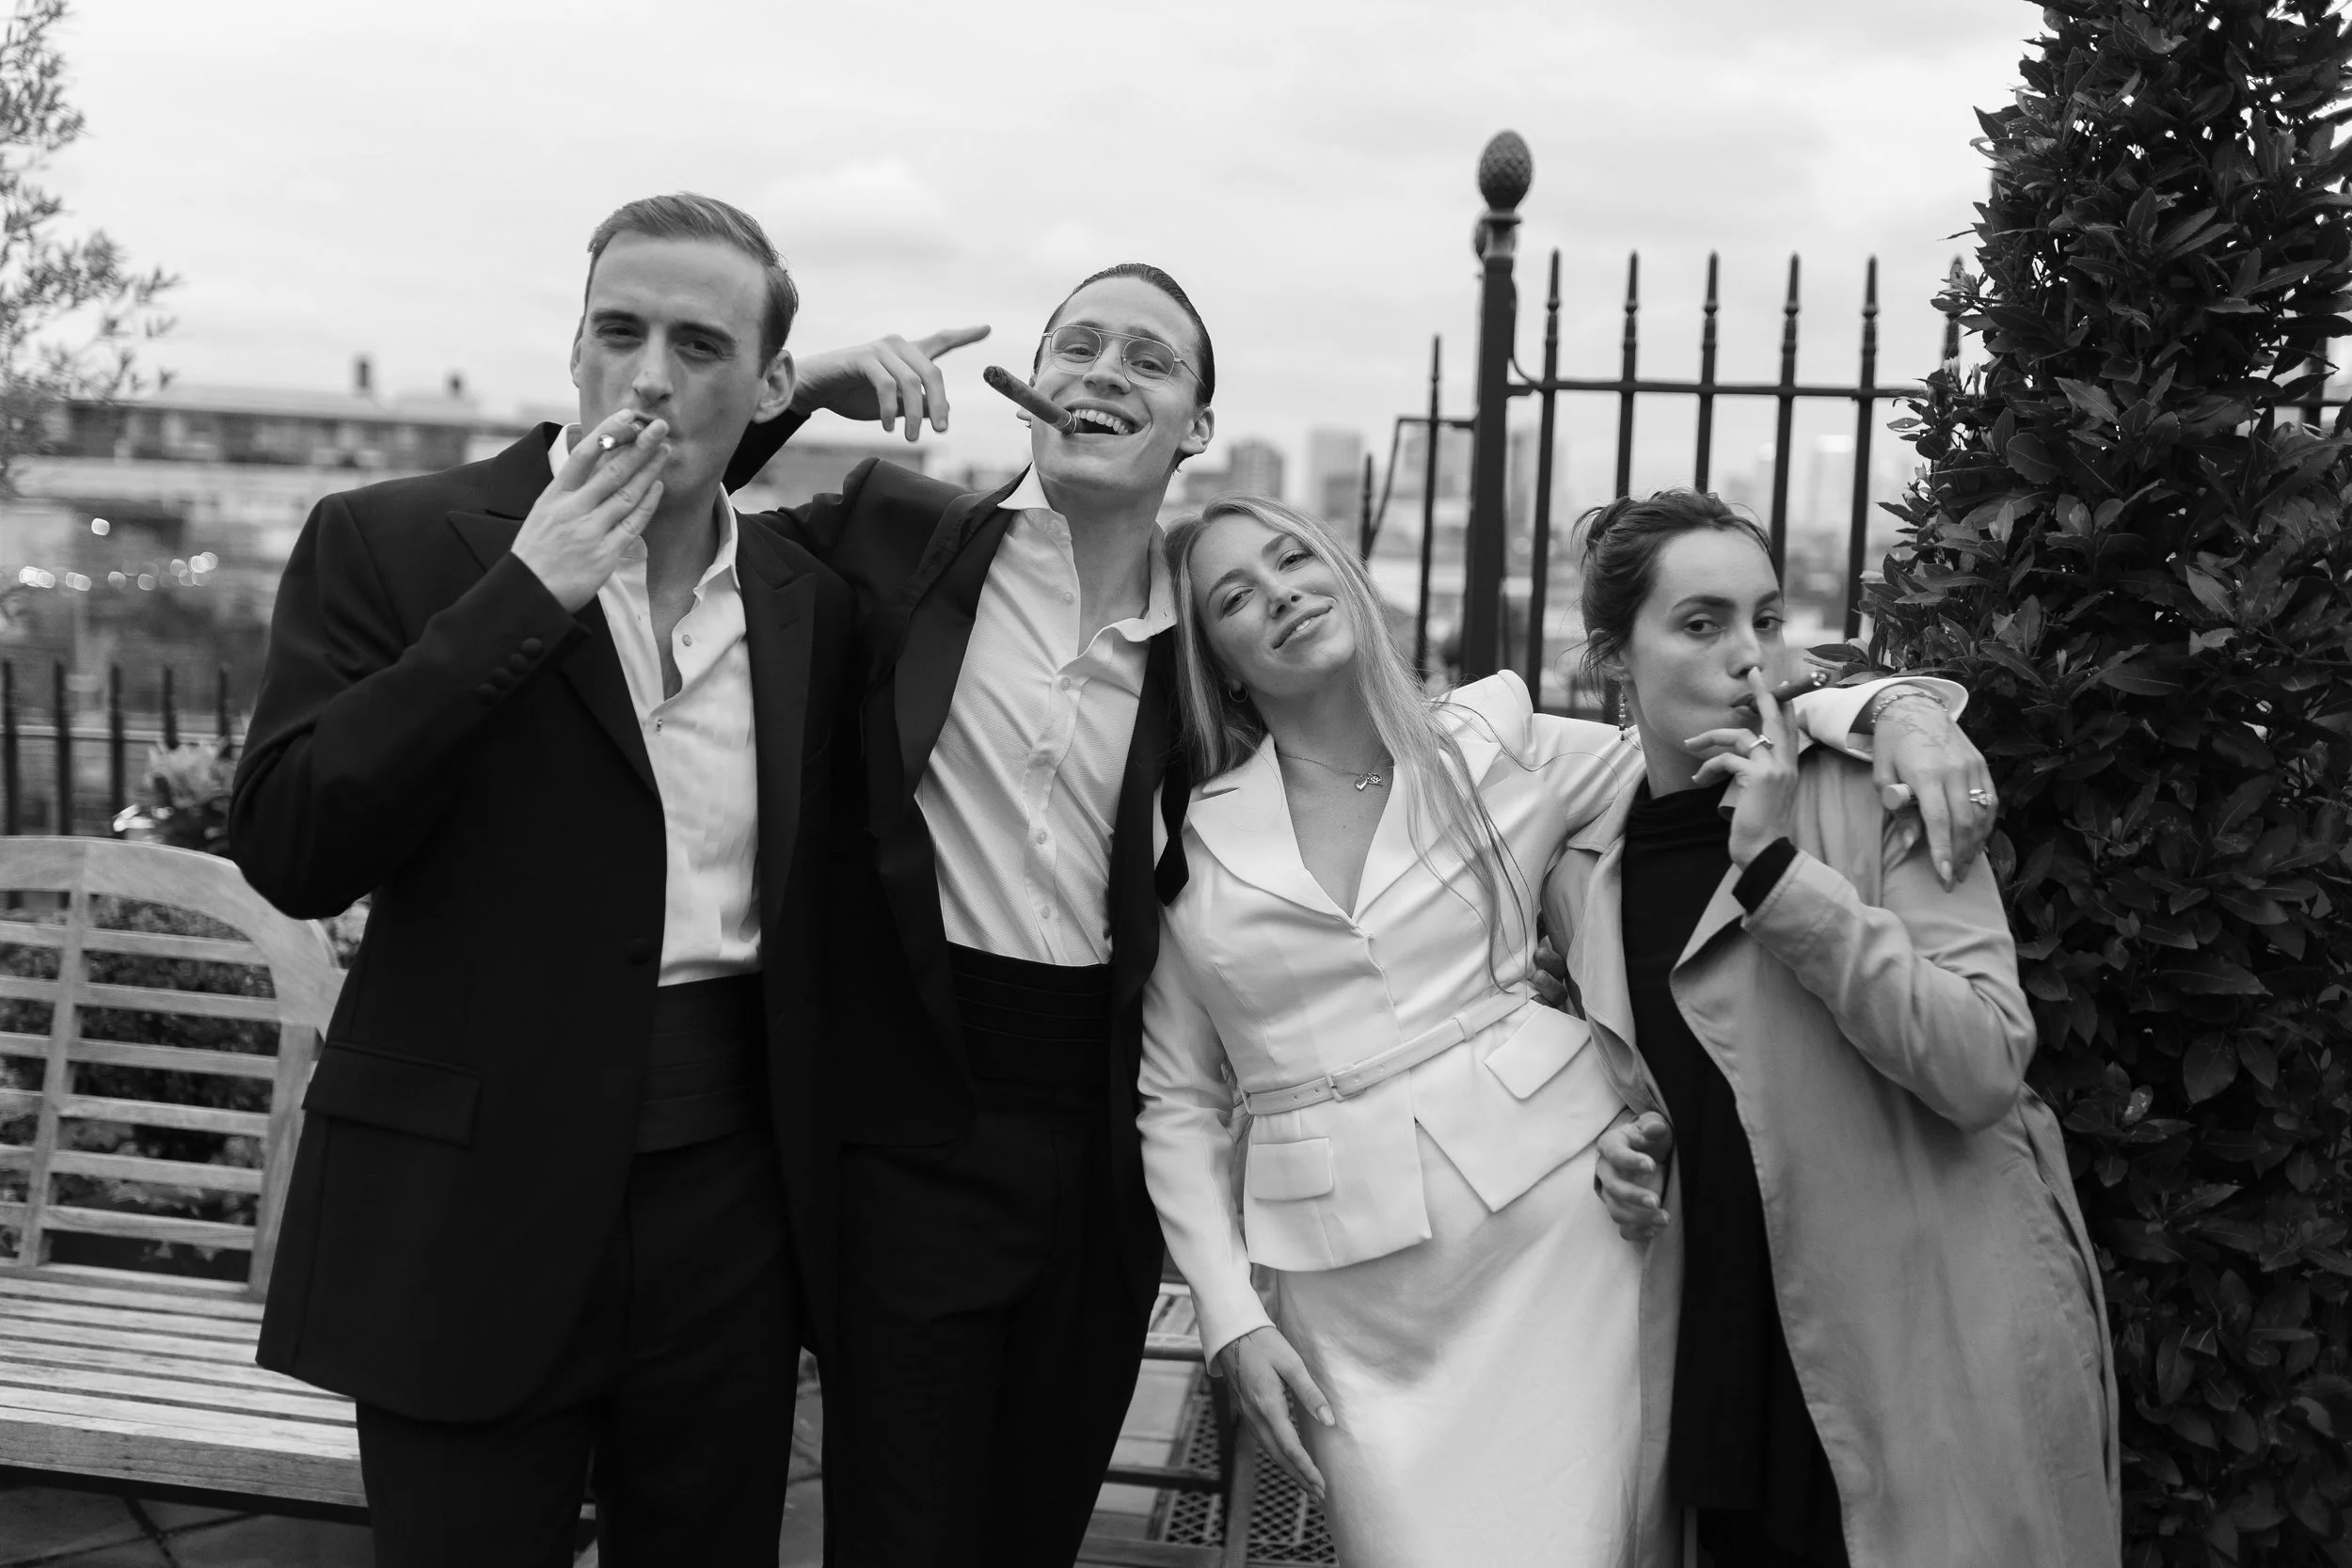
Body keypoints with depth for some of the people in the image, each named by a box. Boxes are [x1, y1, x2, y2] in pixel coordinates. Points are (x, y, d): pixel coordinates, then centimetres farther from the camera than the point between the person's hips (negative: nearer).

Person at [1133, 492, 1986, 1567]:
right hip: (1350, 1285, 1)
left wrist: (1897, 706, -12)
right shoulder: (1193, 836, 4)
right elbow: (1179, 1099, 7)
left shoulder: (1500, 749, 3)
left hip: (1552, 1223, 0)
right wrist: (1231, 1317, -1)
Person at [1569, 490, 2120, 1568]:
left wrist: (1778, 868, -21)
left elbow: (1985, 1067, -19)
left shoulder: (1879, 791, -8)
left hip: (1939, 1366, -4)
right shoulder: (1583, 876, 6)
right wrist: (1632, 1153, 0)